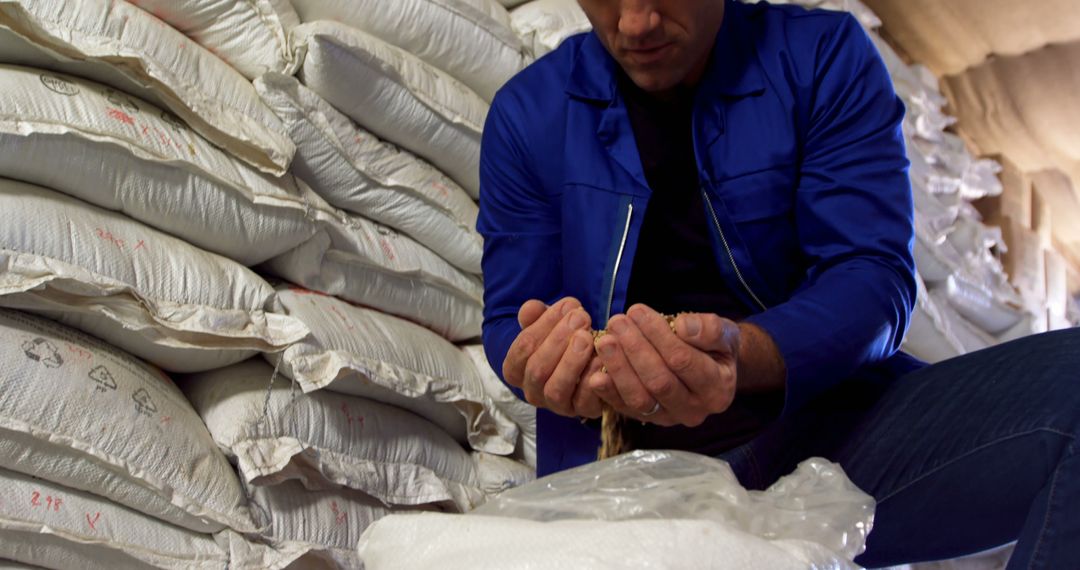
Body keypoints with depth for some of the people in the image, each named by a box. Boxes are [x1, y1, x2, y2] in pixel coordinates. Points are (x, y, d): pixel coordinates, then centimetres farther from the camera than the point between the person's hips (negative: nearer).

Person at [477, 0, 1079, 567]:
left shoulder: (826, 57, 1)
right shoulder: (528, 113, 4)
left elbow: (877, 276, -8)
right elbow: (509, 321, 5)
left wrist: (742, 356, -30)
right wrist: (552, 360, -22)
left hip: (828, 427, 2)